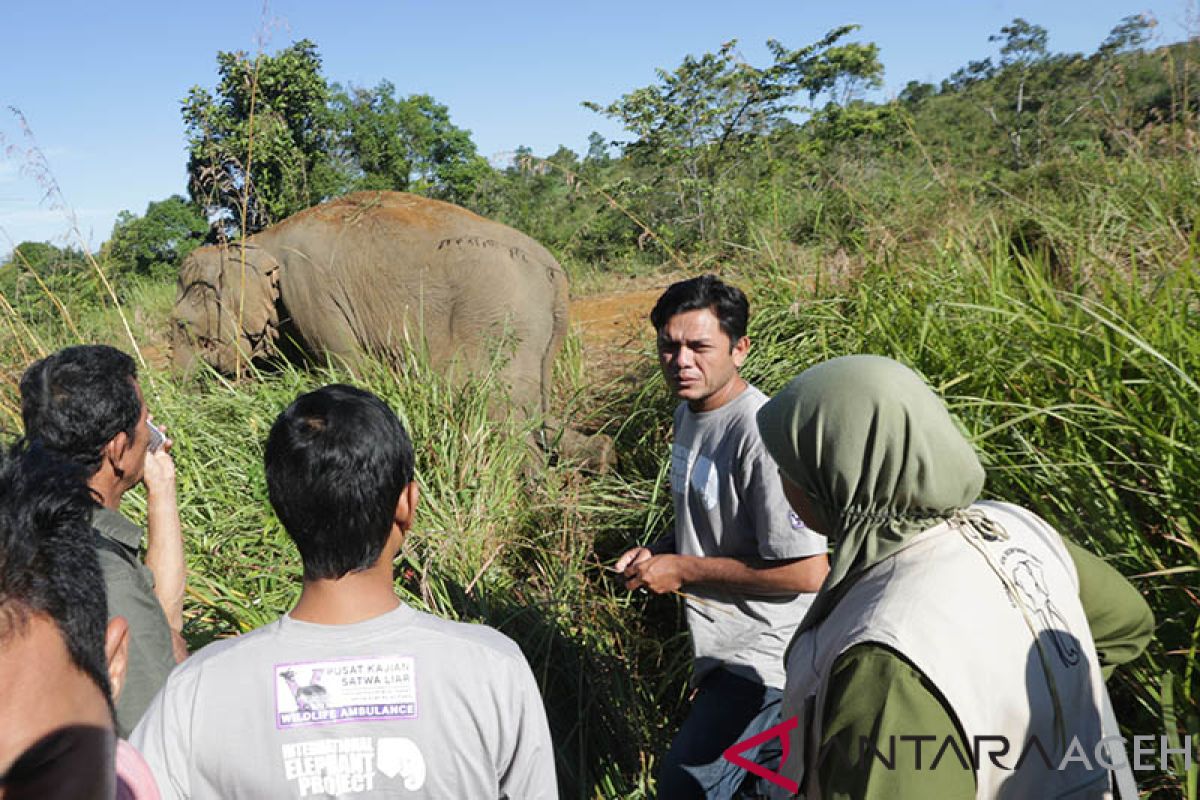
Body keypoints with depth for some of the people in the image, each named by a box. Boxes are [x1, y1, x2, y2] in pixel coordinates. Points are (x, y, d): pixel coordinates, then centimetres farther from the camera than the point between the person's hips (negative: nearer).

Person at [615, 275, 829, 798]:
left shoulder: (762, 436, -28)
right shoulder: (688, 412, 1)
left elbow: (807, 572, -28)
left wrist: (682, 569, -22)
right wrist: (659, 553, -2)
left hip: (762, 656, -9)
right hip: (720, 643, 9)